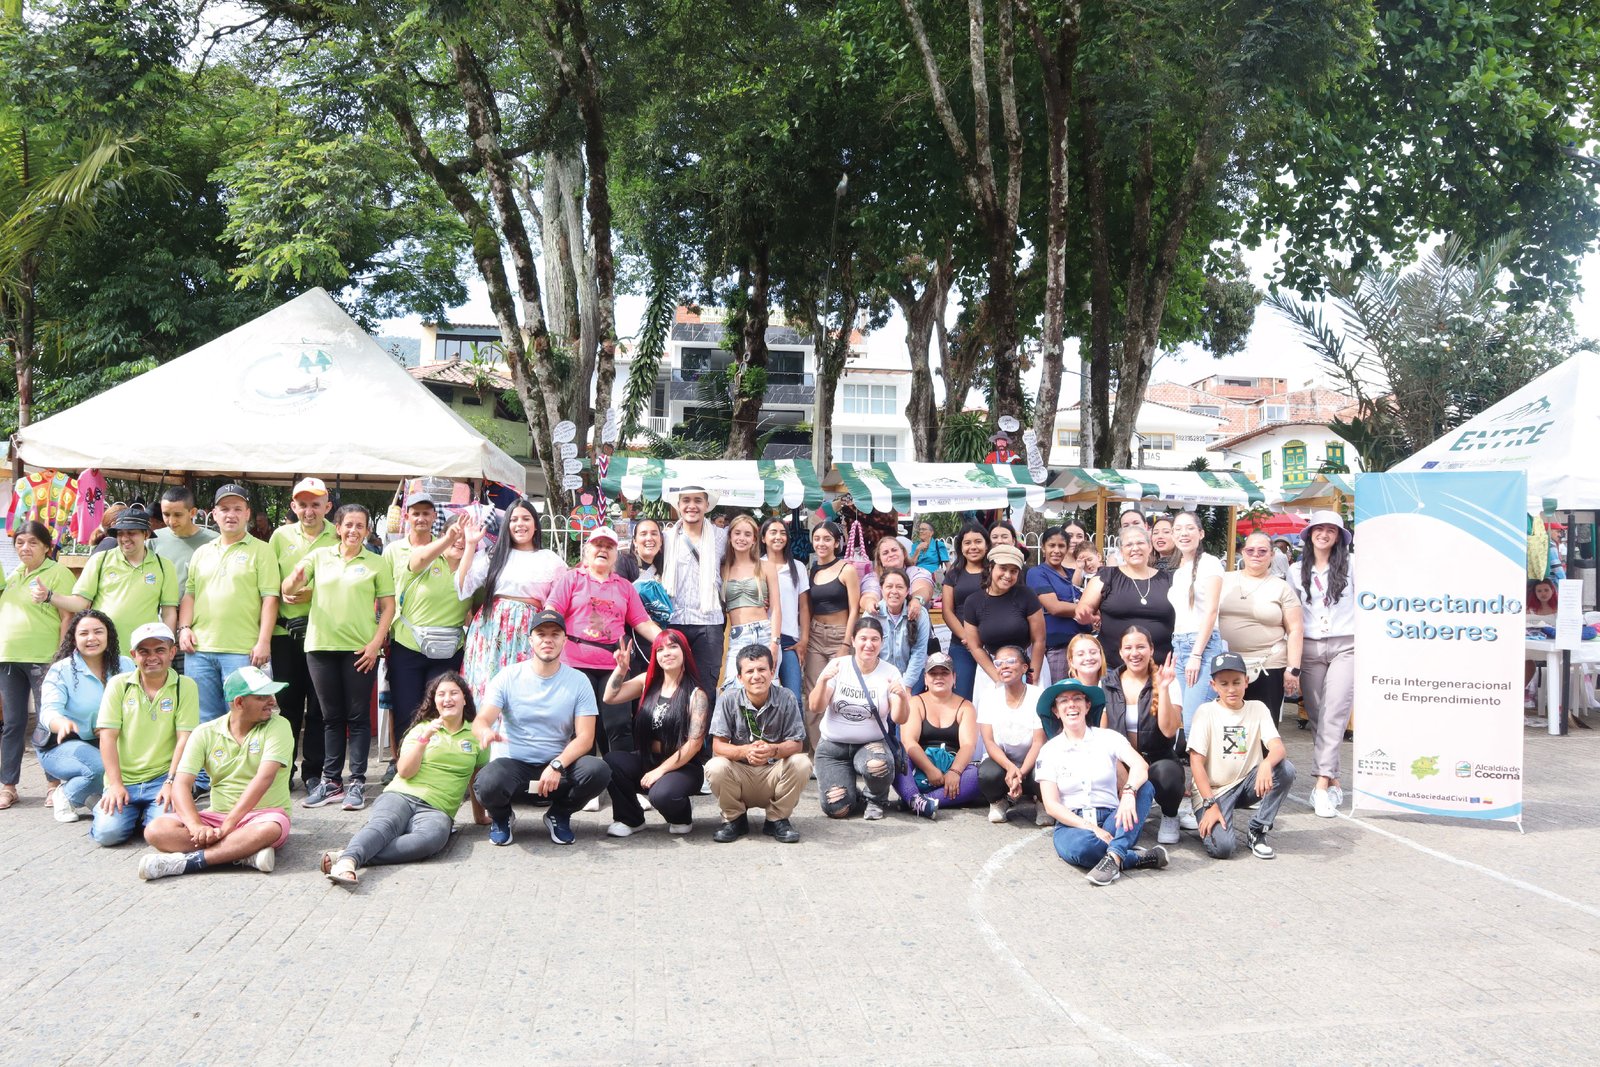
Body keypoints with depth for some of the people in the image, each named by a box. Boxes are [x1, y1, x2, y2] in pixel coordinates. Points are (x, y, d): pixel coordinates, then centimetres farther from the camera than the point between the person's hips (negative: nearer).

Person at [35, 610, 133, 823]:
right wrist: (63, 723, -45)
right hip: (60, 744, -4)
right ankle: (65, 796, 0)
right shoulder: (61, 670, -7)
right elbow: (49, 711, -21)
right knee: (102, 768, -33)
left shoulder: (124, 665, 1)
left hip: (107, 743, 4)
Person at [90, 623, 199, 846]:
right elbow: (108, 736, 0)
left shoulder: (185, 686, 1)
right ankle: (134, 812, 13)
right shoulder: (118, 685, 5)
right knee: (106, 832, -20)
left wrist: (171, 783, -14)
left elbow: (185, 739, -5)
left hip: (162, 778, -1)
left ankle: (149, 813, 11)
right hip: (123, 779, 2)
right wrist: (115, 785, -9)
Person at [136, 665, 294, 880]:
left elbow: (264, 778, -18)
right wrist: (196, 826, -24)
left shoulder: (278, 727, -6)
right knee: (156, 830, -21)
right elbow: (182, 784, -6)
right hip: (217, 815, 3)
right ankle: (246, 853, -30)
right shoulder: (206, 733, 2)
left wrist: (228, 825, -26)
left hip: (261, 815, -3)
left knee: (269, 829, -38)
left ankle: (185, 861, -29)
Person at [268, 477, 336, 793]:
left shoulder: (338, 538, 0)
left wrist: (313, 595, -15)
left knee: (318, 704, 2)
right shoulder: (281, 536, 9)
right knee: (286, 701, 9)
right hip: (284, 629, 2)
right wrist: (280, 594, -8)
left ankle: (313, 770, 13)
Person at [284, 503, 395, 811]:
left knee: (358, 716, 1)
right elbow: (287, 590, 4)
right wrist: (296, 580, -20)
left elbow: (388, 606, 1)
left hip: (360, 649, -2)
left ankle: (357, 782, 6)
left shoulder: (376, 564, 2)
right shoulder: (319, 556, 7)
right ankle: (331, 780, 16)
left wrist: (376, 643, -9)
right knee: (331, 716, 10)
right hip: (321, 646, 2)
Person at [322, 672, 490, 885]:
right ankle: (347, 862, -62)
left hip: (436, 810, -1)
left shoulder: (476, 735, 15)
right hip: (400, 795, 2)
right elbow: (405, 772, 5)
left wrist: (480, 817, 26)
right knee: (383, 825, -36)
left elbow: (477, 780, 23)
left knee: (434, 835, -39)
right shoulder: (422, 729, 16)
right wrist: (424, 738, -6)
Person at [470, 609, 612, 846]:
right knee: (487, 784, -35)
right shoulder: (508, 676, -2)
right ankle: (501, 817, 5)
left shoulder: (578, 681, -2)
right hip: (514, 764, -1)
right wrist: (485, 731, -37)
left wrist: (557, 765, -25)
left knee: (599, 771, -29)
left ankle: (559, 815, 4)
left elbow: (585, 737, -7)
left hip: (559, 765, 1)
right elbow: (480, 720, -11)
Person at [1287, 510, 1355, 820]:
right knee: (1316, 717, 4)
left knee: (1333, 715, -12)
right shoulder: (1296, 572, 11)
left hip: (1346, 646, -3)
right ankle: (1332, 781, 13)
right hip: (1310, 649, 3)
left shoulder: (1350, 566, 3)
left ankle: (1322, 784, -16)